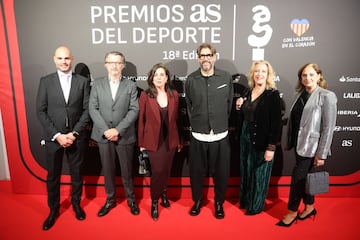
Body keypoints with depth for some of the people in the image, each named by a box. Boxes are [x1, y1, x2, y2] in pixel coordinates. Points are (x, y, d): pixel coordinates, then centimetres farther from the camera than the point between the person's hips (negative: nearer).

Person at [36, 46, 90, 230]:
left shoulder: (82, 81, 0)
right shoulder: (45, 81, 0)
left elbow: (87, 110, -2)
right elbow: (40, 111, -4)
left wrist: (74, 133, -11)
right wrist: (56, 135, -12)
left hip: (76, 137, 0)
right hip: (53, 137, 0)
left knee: (77, 173, 13)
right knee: (53, 175, 12)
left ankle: (76, 204, 35)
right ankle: (53, 209, 31)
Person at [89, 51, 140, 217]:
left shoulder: (131, 85, 1)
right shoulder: (97, 84, 5)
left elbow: (134, 110, -7)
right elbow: (93, 109, -1)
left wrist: (117, 130, -15)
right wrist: (106, 130, -12)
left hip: (125, 136, -1)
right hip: (103, 135, 2)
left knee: (127, 170, 10)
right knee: (108, 170, 12)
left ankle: (131, 199, 29)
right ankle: (110, 200, 31)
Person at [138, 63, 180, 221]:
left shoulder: (174, 95, 1)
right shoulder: (145, 96, -7)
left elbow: (176, 118, 6)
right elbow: (141, 120, -4)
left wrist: (178, 140, 8)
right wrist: (141, 143, -3)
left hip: (171, 139, 3)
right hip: (154, 140, -3)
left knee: (166, 170, 14)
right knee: (157, 171, -4)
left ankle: (163, 195, 39)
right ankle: (154, 203, 18)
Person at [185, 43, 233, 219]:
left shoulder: (226, 78, -2)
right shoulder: (191, 80, -1)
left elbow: (229, 104, 7)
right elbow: (188, 105, 8)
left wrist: (222, 124, 12)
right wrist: (195, 124, 11)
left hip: (221, 136, 0)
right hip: (198, 136, 1)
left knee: (221, 173, 11)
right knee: (196, 172, 12)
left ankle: (219, 203, 36)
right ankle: (197, 201, 37)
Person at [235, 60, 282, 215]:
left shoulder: (273, 95, -13)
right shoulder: (248, 93, 5)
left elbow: (276, 123, -15)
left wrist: (271, 147, -17)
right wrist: (239, 106, -4)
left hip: (262, 141, -6)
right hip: (246, 138, 6)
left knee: (259, 174, 9)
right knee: (245, 171, 18)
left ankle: (256, 206, 30)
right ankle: (245, 200, 39)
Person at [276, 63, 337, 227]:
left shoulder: (326, 96, -12)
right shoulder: (301, 94, 7)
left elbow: (328, 128, -14)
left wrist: (321, 154, -15)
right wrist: (290, 142, 10)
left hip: (311, 147, -6)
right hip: (299, 144, 6)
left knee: (298, 178, 0)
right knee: (304, 177, 17)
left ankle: (292, 212, 18)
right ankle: (309, 207, 35)